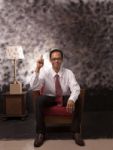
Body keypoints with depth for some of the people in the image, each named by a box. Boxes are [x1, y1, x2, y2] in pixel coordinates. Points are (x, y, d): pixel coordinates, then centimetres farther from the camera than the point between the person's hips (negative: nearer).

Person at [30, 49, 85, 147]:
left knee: (76, 101, -31)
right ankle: (40, 133, -21)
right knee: (39, 100, -32)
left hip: (65, 98, 0)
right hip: (49, 98, 0)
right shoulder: (45, 72, -7)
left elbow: (76, 88, -21)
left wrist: (71, 100, -44)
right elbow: (34, 87, -21)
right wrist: (37, 69, -32)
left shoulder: (68, 73, -7)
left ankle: (76, 132, -17)